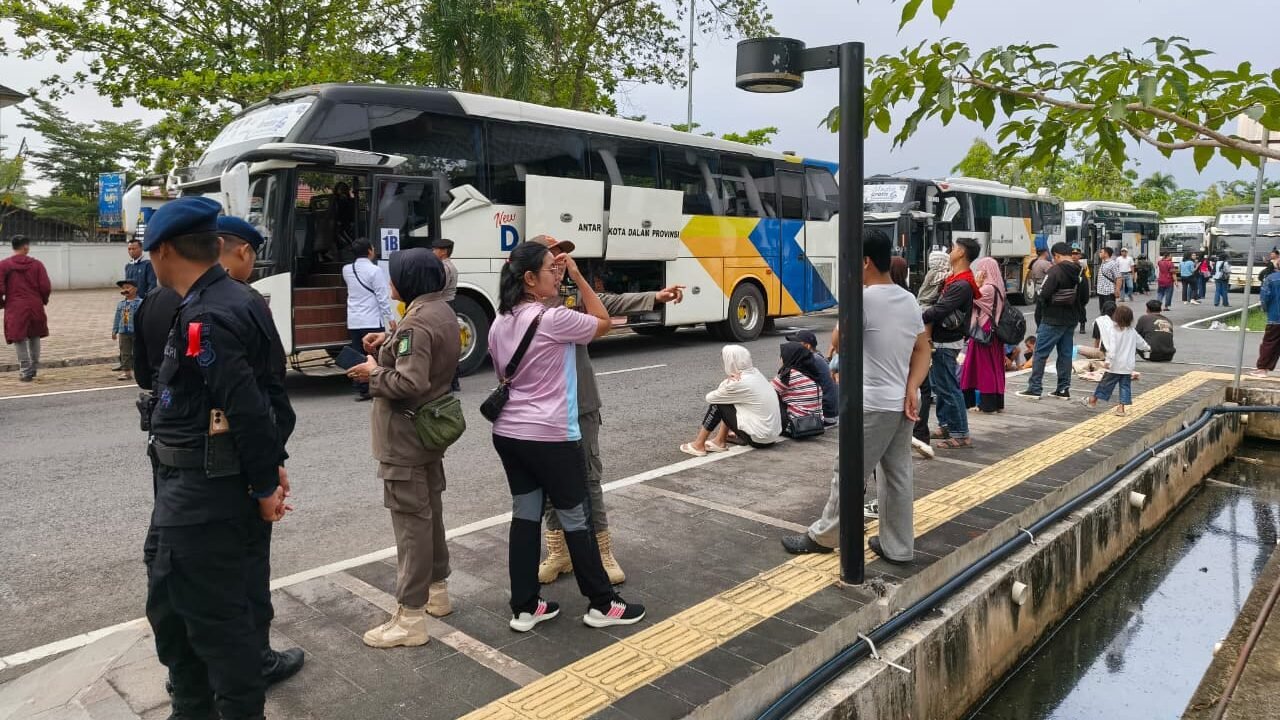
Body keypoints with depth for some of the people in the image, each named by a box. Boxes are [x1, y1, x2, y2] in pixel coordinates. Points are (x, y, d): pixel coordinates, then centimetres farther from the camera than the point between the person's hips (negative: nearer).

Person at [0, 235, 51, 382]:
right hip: (35, 306, 2)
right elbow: (46, 287, -5)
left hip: (15, 308, -2)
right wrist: (44, 300, 14)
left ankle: (25, 371, 2)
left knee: (20, 339, 2)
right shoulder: (37, 264, -1)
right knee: (35, 337, 16)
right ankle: (34, 368, 21)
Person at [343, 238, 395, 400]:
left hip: (353, 321, 6)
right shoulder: (374, 270, -11)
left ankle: (361, 390, 11)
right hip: (372, 321, -6)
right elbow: (383, 296, -12)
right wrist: (390, 317, -6)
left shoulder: (346, 270, 7)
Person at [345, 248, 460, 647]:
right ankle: (437, 591, 34)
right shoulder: (441, 311, 8)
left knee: (410, 521, -4)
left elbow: (410, 383, -29)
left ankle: (410, 619, 5)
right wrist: (389, 343, 6)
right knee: (430, 512, 20)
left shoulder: (417, 321, -22)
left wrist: (374, 373, -13)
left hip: (406, 436, -10)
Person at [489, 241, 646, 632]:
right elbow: (604, 323, -3)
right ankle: (602, 604, 19)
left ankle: (524, 608, 20)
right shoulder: (553, 319, -18)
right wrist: (578, 276, -2)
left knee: (525, 516, 13)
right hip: (551, 436, -7)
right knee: (576, 518, 5)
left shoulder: (500, 323, 7)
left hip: (507, 434, 8)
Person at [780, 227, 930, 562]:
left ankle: (822, 537, 17)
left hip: (874, 404, -8)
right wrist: (911, 389, -3)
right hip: (903, 402, 8)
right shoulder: (910, 299, 8)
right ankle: (898, 547, 21)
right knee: (898, 474, 13)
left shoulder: (864, 298, -17)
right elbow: (923, 350, 7)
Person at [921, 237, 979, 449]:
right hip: (941, 340, 10)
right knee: (938, 384, 18)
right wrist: (922, 315, -2)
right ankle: (946, 426, 28)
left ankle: (961, 434, 3)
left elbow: (938, 311, -26)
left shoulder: (962, 285, -21)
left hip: (946, 343, -10)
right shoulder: (954, 279, 11)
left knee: (948, 388, -4)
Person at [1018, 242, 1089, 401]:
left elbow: (1044, 295, -19)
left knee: (1040, 353, -1)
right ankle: (1064, 389, 15)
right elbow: (1085, 298, 14)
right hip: (1071, 319, 8)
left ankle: (1035, 389, -1)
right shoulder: (1080, 273, 9)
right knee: (1065, 353, 12)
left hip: (1053, 320, -7)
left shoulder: (1055, 271, -16)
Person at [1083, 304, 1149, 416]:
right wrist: (1147, 347, 42)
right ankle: (1121, 407, 4)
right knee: (1125, 385, 8)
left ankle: (1093, 400, 21)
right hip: (1128, 366, 4)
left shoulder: (1114, 330, -13)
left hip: (1115, 365, -4)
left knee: (1106, 383, 8)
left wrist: (1109, 360, -22)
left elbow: (1112, 347, -22)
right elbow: (1140, 342, 21)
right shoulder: (1132, 331, 5)